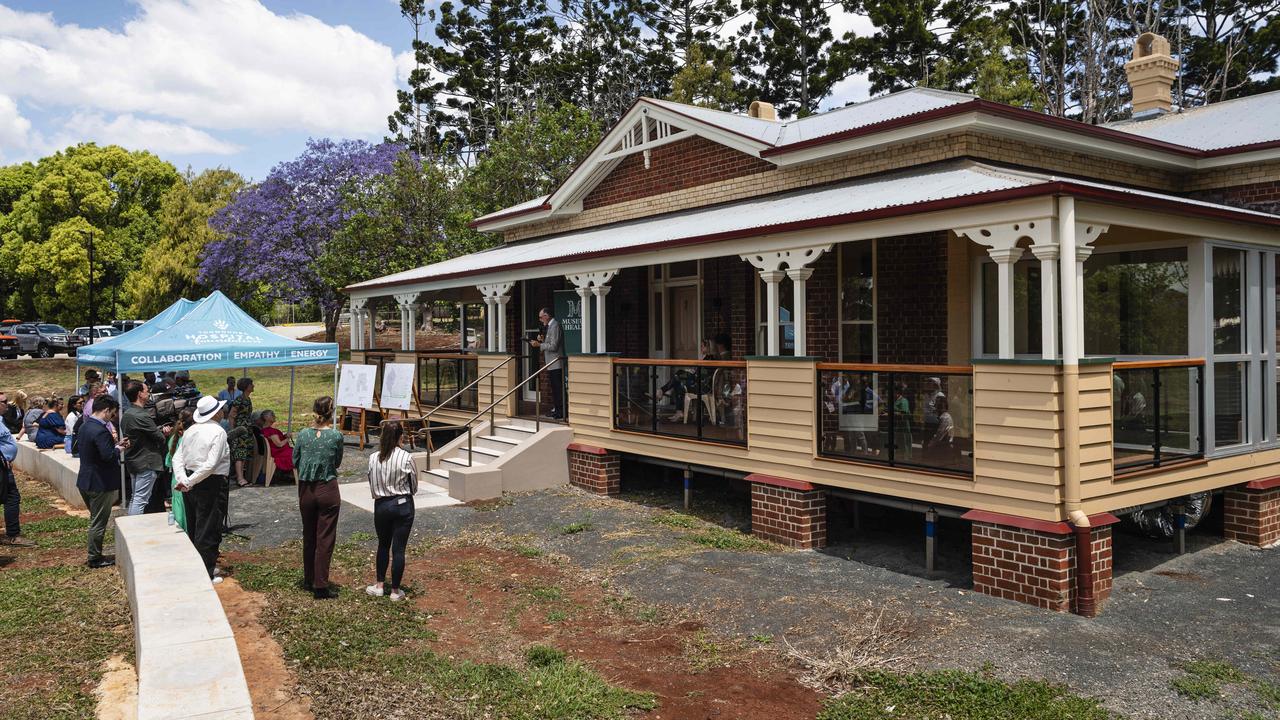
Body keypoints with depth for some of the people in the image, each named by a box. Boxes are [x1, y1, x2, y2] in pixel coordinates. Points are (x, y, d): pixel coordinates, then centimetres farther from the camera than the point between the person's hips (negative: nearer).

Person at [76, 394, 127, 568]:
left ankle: (95, 555, 28)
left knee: (96, 520, 20)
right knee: (98, 523, 3)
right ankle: (95, 558, 12)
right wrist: (118, 449, -11)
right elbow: (108, 456, -29)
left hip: (86, 481, 10)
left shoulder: (85, 426, 7)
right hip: (100, 483, -10)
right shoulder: (100, 430, -24)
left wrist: (115, 444, 8)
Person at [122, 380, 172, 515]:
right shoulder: (142, 416, -21)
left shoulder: (126, 414, 10)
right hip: (146, 463, -10)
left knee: (134, 497, 18)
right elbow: (159, 437, -16)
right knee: (141, 499, -6)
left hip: (132, 462, 10)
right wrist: (164, 432, 5)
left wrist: (161, 431, -1)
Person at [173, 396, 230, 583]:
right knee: (208, 531, 2)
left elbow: (177, 457, 3)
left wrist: (183, 480, -5)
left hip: (190, 483, 8)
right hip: (209, 484, -7)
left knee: (194, 527, 19)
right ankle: (206, 574, 9)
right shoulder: (218, 432, -16)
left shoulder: (190, 431, 6)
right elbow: (210, 464, -24)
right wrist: (190, 482, -18)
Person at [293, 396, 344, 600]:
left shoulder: (303, 435, -4)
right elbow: (337, 462, 2)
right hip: (327, 490, -3)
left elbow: (295, 462, 7)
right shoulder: (336, 436, -11)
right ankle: (320, 586, 3)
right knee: (325, 539, 3)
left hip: (305, 490, 3)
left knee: (308, 535, 18)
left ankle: (309, 579, 31)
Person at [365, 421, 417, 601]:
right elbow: (414, 485, -3)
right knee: (398, 548, 5)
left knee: (383, 545, 20)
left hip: (381, 505, 3)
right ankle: (395, 591, 13)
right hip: (403, 505, -2)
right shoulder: (405, 458, -15)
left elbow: (372, 486, 0)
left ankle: (380, 585, 28)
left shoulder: (373, 458, -7)